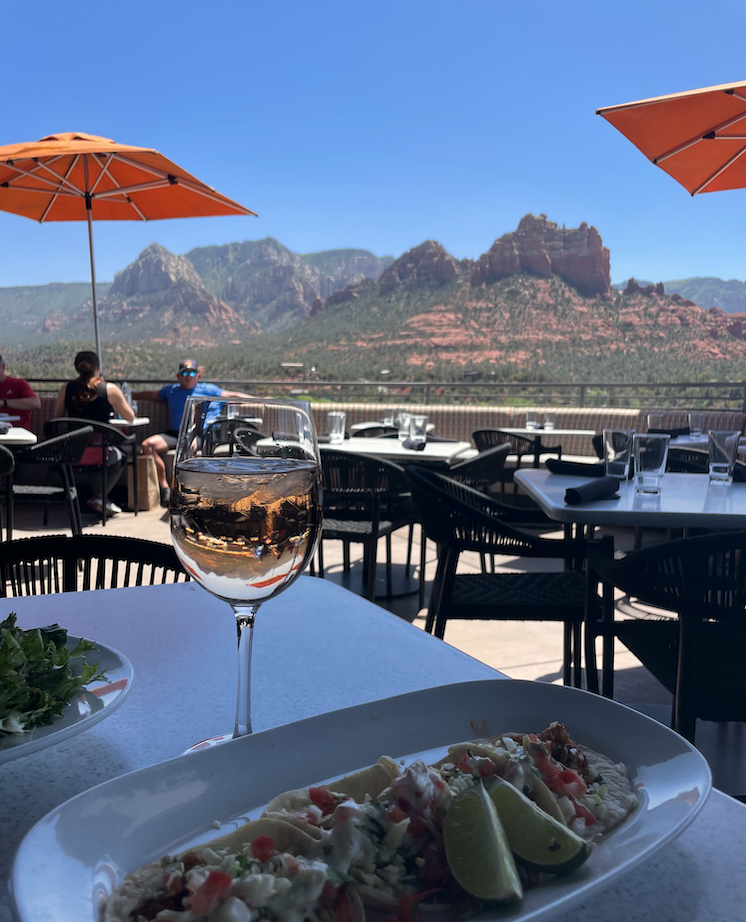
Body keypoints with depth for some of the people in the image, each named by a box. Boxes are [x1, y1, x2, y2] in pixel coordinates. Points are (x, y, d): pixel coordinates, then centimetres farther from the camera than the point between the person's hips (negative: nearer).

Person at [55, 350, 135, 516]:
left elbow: (58, 418, 16)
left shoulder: (65, 389, 2)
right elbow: (130, 418, 5)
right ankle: (99, 497, 20)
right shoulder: (109, 389, -5)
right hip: (98, 454, -3)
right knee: (119, 457, 31)